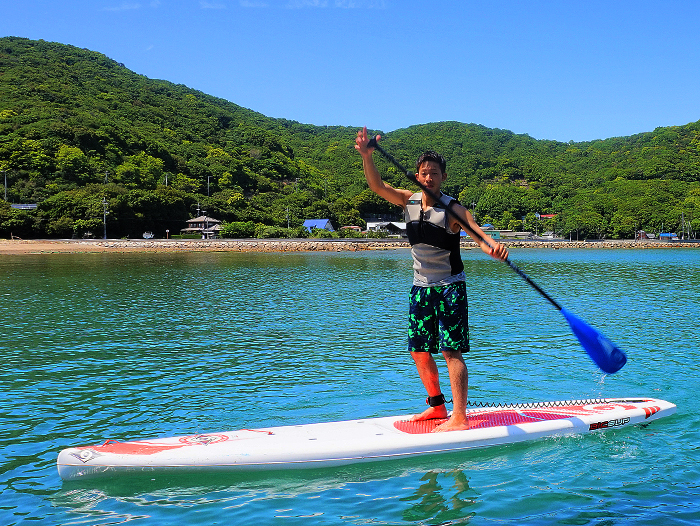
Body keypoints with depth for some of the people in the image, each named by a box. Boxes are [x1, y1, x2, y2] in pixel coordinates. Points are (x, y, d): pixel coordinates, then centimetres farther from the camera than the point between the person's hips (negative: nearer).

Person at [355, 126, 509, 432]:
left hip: (450, 287, -6)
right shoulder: (408, 201, 3)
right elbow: (377, 186, -10)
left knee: (452, 351, -9)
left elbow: (478, 234, -25)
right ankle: (437, 406, 27)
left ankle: (459, 418, -6)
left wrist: (494, 247, -48)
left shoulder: (452, 208, -11)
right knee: (419, 352, 10)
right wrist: (367, 156, -27)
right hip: (421, 287, 6)